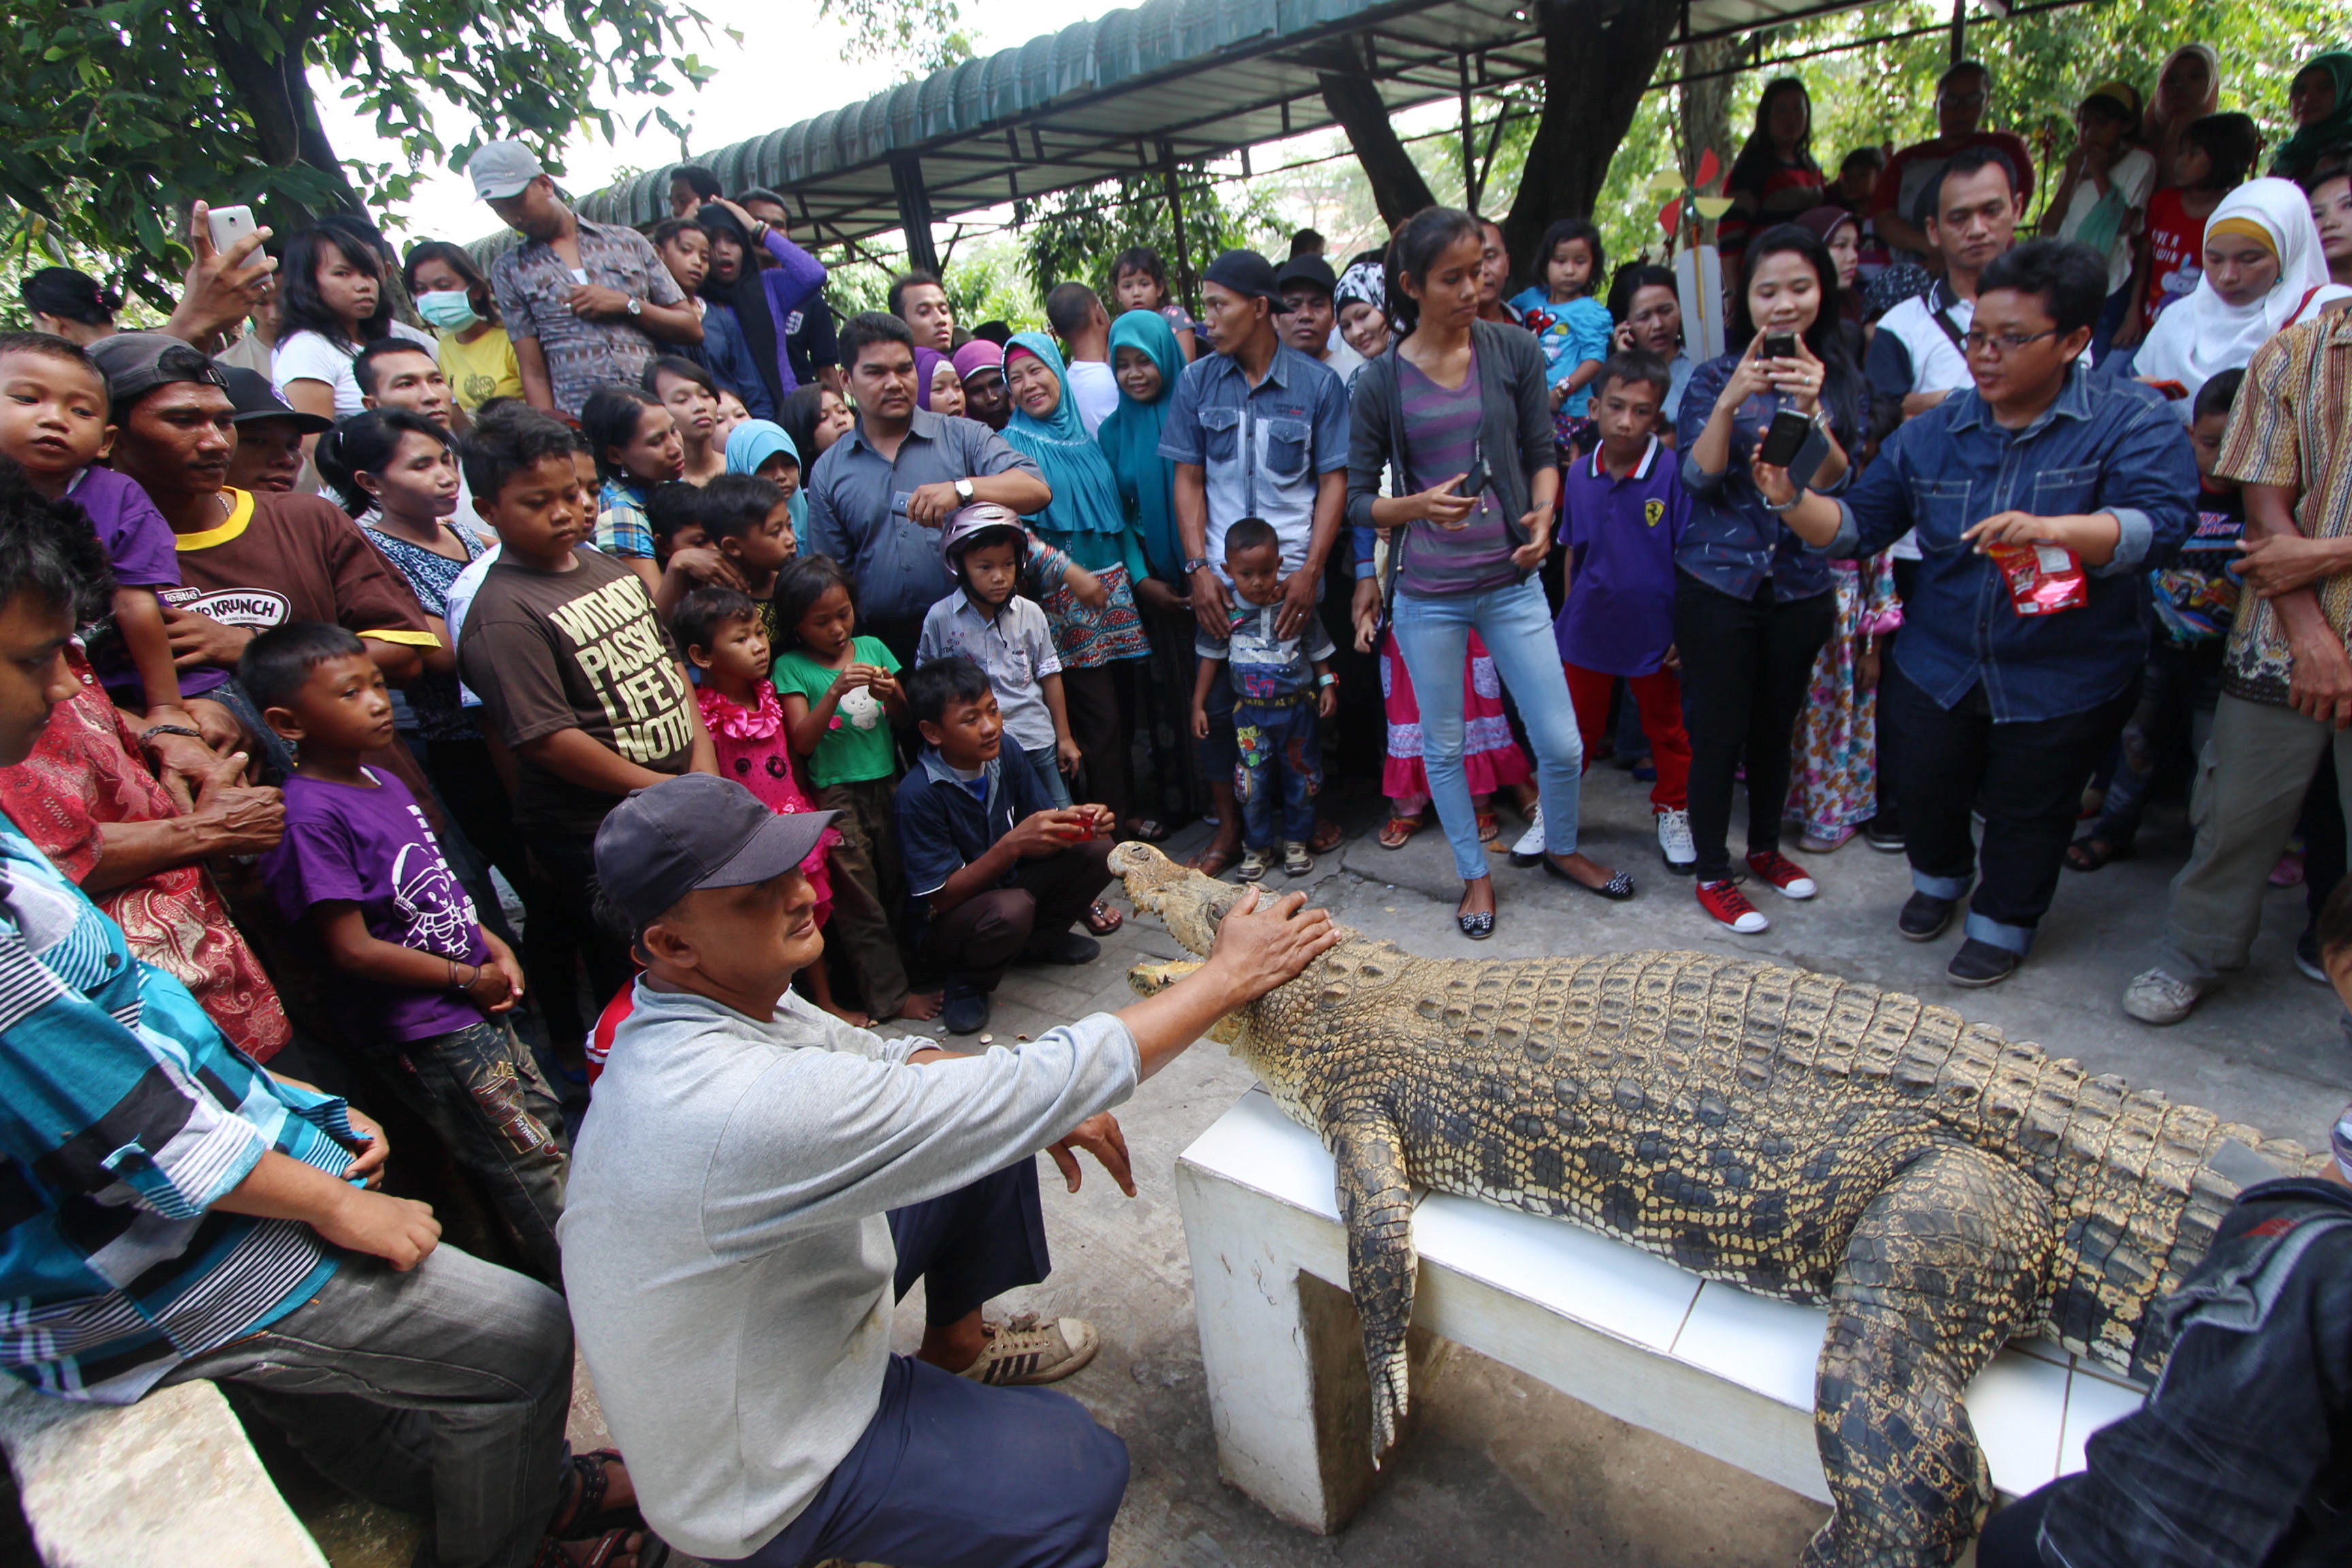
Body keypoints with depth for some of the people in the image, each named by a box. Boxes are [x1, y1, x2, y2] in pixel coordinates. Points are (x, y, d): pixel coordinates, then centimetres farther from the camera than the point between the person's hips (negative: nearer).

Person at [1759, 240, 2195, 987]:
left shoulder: (2132, 421, -11)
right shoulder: (1933, 433, 1)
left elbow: (2160, 522, -24)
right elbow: (1858, 525, -1)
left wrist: (2051, 529, -41)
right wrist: (1791, 500, -19)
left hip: (2065, 679, -3)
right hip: (1937, 665, 3)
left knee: (2030, 810, 13)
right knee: (1924, 788, 16)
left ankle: (2003, 924, 38)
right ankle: (1940, 878, 49)